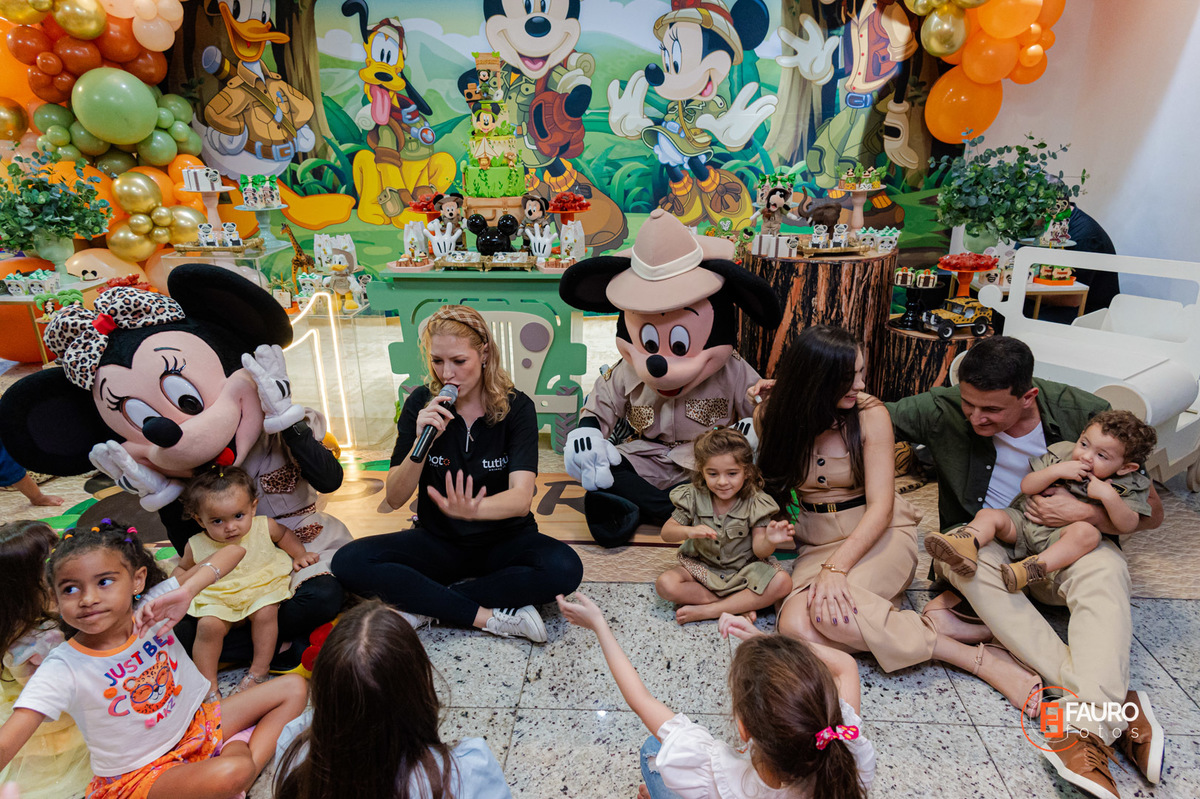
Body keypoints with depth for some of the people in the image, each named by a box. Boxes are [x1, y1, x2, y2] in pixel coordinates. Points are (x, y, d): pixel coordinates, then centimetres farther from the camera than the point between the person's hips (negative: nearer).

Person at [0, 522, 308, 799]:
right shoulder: (63, 669, -19)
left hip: (197, 724, 5)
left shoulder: (152, 607, -14)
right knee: (229, 773, -34)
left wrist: (187, 591, -36)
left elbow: (233, 551, -18)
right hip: (139, 774, -4)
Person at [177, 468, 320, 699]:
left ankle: (259, 669, -9)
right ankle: (209, 686, -6)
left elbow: (284, 534, 12)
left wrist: (300, 555, 2)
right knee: (208, 626, -24)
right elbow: (183, 568, 14)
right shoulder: (197, 546, -9)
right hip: (218, 600, 1)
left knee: (265, 613, -28)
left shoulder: (264, 527, -12)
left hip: (262, 588, -1)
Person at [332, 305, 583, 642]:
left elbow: (521, 497, -23)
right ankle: (487, 616, -21)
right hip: (438, 541, 2)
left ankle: (425, 602, -18)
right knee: (349, 562, -22)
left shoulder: (516, 407, -11)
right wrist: (421, 443, -27)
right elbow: (395, 499, -9)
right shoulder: (421, 404, -6)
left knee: (565, 568, -30)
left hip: (504, 541, -1)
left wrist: (471, 510, -45)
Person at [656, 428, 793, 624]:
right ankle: (741, 605, -19)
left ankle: (707, 611, -22)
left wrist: (769, 541, -41)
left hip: (744, 570, 0)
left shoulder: (755, 504, -13)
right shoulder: (693, 497, -11)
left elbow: (759, 550, -16)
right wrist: (689, 531, -32)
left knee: (782, 583, -27)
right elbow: (666, 532, -9)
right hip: (701, 569, 1)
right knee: (665, 584, -25)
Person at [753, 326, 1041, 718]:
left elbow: (881, 506, -17)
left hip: (879, 534, -3)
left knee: (830, 611, -34)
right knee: (795, 624, -28)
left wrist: (836, 567, -28)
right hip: (816, 541, 3)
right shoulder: (775, 416, -6)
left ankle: (980, 657, -19)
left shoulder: (870, 414, -12)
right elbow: (768, 481, 12)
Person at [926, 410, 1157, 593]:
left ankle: (1036, 566, -50)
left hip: (1061, 538, -2)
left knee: (1087, 532, -33)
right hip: (1023, 520, 3)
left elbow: (1128, 526, -8)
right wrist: (1055, 471, -13)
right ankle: (968, 544, -51)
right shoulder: (1061, 454, 6)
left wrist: (1109, 496, -22)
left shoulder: (1124, 485, 3)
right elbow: (1026, 487, 2)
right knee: (989, 514, -21)